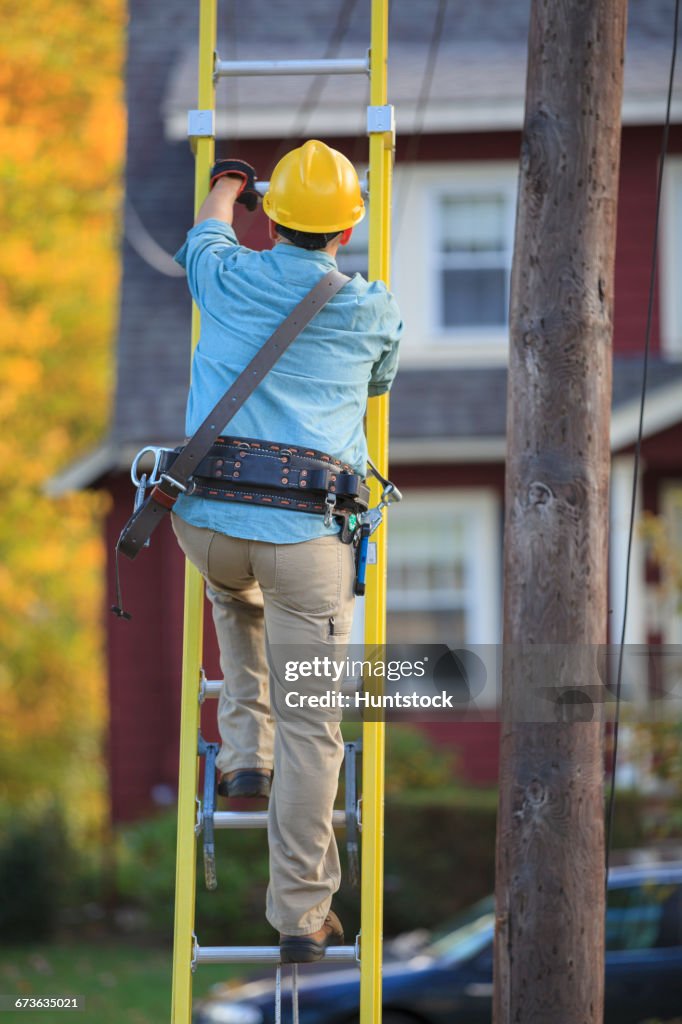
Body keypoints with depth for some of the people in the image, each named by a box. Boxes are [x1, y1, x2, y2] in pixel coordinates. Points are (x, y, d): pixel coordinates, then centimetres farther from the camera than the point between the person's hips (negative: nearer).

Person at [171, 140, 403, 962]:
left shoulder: (230, 279, 6)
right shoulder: (373, 311, 4)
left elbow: (204, 238, 32)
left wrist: (227, 184, 53)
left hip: (206, 520, 2)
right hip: (307, 534, -2)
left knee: (235, 596, 39)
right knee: (311, 729, 4)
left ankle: (245, 753, 25)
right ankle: (300, 915, 5)